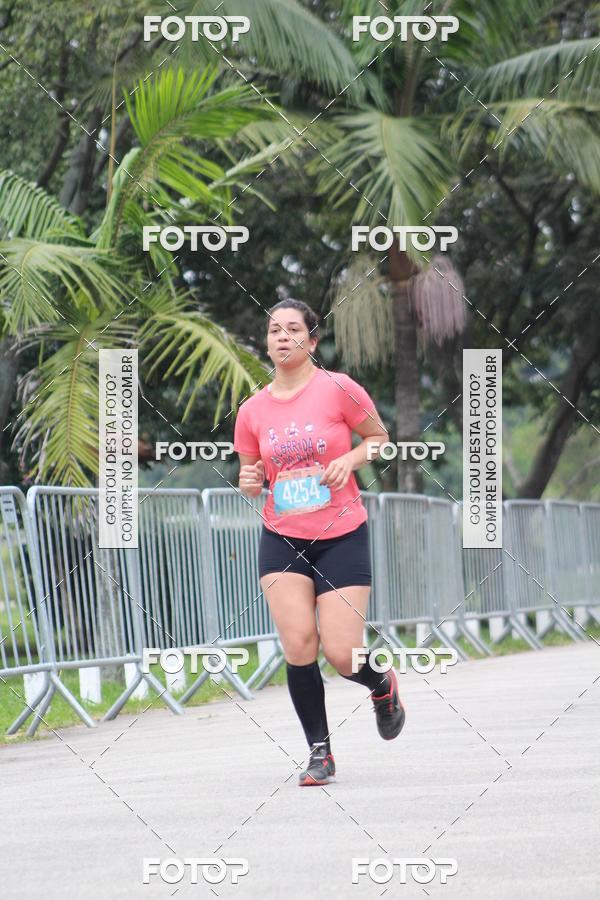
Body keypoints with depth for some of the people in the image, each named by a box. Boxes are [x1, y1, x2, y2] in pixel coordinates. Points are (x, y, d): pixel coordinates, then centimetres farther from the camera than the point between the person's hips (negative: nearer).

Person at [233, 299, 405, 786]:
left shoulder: (339, 389, -6)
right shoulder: (252, 410, 3)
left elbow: (380, 438, 5)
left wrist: (350, 458, -14)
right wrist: (249, 482, -8)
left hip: (342, 537, -3)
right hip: (282, 540, 3)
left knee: (342, 654, -9)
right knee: (298, 645, -11)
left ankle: (382, 685, 28)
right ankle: (320, 752, 4)